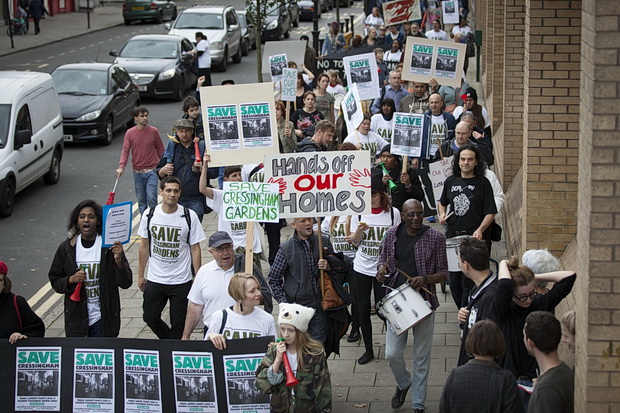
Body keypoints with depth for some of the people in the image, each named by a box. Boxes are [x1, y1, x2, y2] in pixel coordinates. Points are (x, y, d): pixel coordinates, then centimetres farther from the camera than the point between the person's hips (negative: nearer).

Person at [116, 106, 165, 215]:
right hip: (137, 172, 2)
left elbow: (160, 149, 8)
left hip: (151, 171, -2)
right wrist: (121, 167, -18)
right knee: (141, 200, 8)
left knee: (151, 198, -13)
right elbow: (125, 150, -4)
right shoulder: (130, 133, -1)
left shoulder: (154, 131, -1)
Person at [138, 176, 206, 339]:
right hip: (154, 279, 2)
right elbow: (144, 246, 7)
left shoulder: (189, 216, -8)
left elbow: (195, 248, -3)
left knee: (178, 323, 4)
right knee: (150, 317, 9)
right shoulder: (149, 215, -2)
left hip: (181, 281, -2)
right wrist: (140, 275, 9)